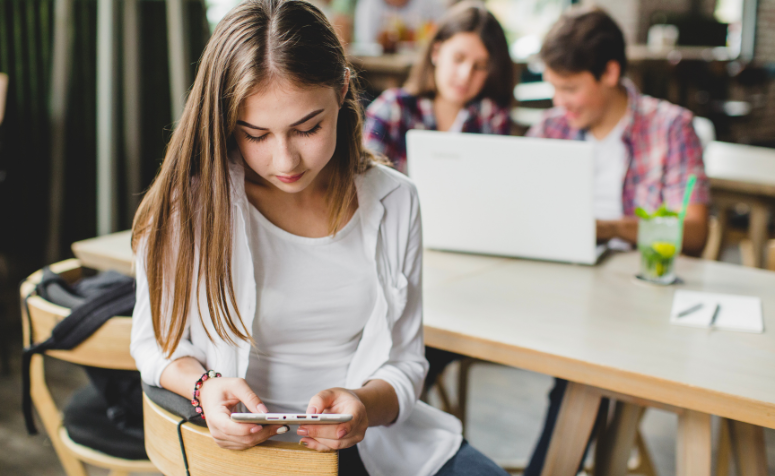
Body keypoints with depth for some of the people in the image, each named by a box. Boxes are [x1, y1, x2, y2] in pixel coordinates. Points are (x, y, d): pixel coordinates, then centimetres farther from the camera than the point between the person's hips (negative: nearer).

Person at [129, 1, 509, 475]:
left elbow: (405, 361, 4)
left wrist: (367, 403, -19)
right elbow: (155, 341, 4)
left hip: (370, 438, 2)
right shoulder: (189, 205, -10)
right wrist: (204, 386, -18)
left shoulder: (392, 201, -1)